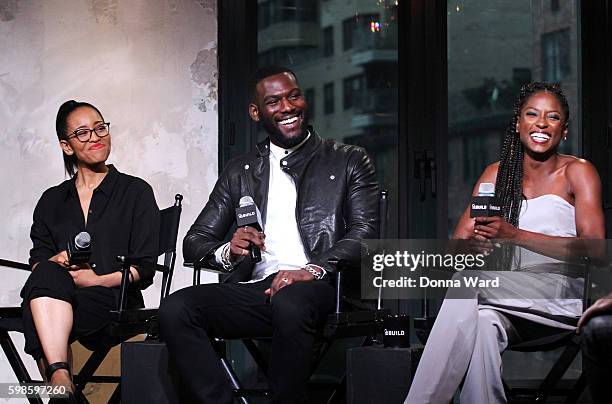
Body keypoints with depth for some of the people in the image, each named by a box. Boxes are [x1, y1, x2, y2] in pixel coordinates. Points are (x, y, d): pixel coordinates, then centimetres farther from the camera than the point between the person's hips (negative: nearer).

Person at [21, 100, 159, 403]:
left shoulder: (136, 192, 13)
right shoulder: (52, 201, 24)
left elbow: (144, 268, 4)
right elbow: (37, 261, 15)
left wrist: (98, 280, -11)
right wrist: (56, 261, -9)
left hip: (115, 304, -3)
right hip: (58, 298, 3)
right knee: (48, 274, -35)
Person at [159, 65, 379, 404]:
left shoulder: (348, 161, 14)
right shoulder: (239, 172, 23)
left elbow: (364, 233, 1)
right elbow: (194, 242, 19)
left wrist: (313, 270, -19)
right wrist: (227, 252, -7)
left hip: (319, 289, -3)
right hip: (257, 288, 3)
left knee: (290, 303, -39)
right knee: (175, 308, -24)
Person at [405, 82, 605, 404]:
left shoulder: (578, 172, 4)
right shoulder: (497, 174, 17)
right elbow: (458, 243, 10)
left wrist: (515, 235, -21)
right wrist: (473, 242, -18)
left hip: (562, 296, -3)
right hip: (509, 305, 3)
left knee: (467, 288, -31)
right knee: (482, 326, -35)